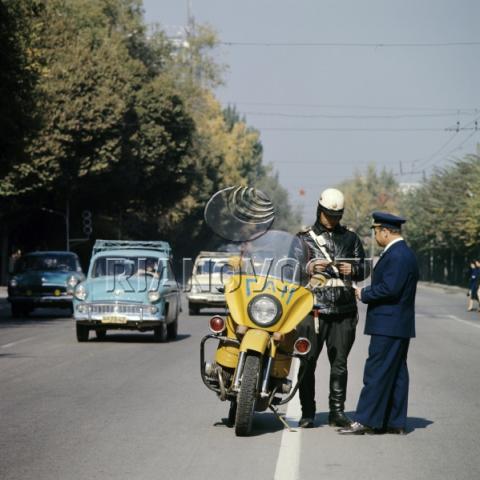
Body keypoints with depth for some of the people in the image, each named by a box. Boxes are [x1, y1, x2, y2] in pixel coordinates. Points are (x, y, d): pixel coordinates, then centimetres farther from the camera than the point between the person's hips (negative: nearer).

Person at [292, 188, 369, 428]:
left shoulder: (350, 238, 16)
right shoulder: (303, 238, 9)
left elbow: (364, 268, 18)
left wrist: (353, 269, -5)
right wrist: (309, 268, -18)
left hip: (343, 311, 2)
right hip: (313, 310, -2)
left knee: (339, 363, 4)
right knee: (308, 362, -2)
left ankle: (337, 411, 10)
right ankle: (307, 412, 4)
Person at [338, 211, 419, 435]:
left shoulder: (397, 255, -17)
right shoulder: (403, 253, 16)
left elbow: (390, 289, -24)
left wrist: (364, 294, -11)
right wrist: (367, 292, 11)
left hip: (389, 326, -11)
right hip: (399, 326, 11)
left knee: (376, 373, -9)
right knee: (396, 373, 11)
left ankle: (365, 421, -8)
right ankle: (395, 422, 15)